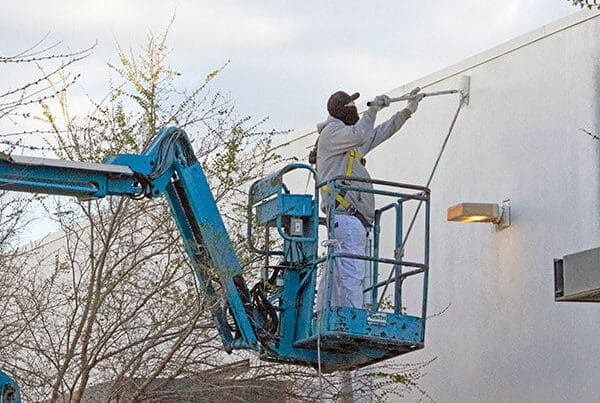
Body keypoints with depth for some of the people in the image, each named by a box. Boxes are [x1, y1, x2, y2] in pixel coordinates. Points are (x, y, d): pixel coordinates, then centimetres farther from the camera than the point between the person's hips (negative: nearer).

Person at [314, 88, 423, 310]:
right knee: (351, 275, -20)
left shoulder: (349, 140, 30)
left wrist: (407, 111, 41)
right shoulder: (331, 131, 1)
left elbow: (381, 133, 41)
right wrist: (373, 109, -9)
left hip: (354, 221, 10)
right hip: (346, 218, -10)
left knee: (333, 277, 5)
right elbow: (359, 136, -20)